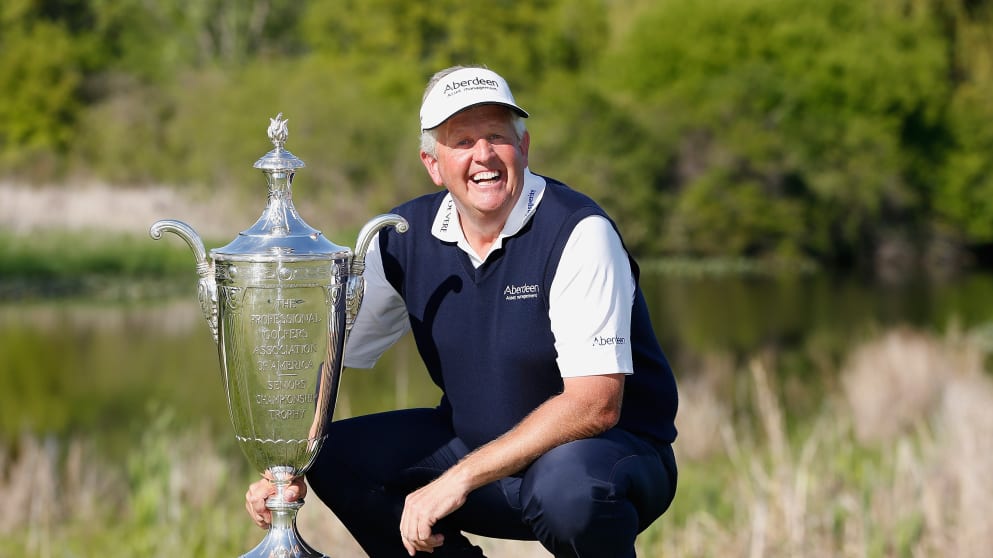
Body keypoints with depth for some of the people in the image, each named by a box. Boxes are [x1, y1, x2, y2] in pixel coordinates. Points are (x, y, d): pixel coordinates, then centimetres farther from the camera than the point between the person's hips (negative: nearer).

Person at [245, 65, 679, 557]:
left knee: (570, 479, -39)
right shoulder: (405, 237, -2)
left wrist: (460, 479, -29)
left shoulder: (579, 233, -20)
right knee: (331, 455, -10)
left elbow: (594, 405, -26)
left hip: (612, 449, -6)